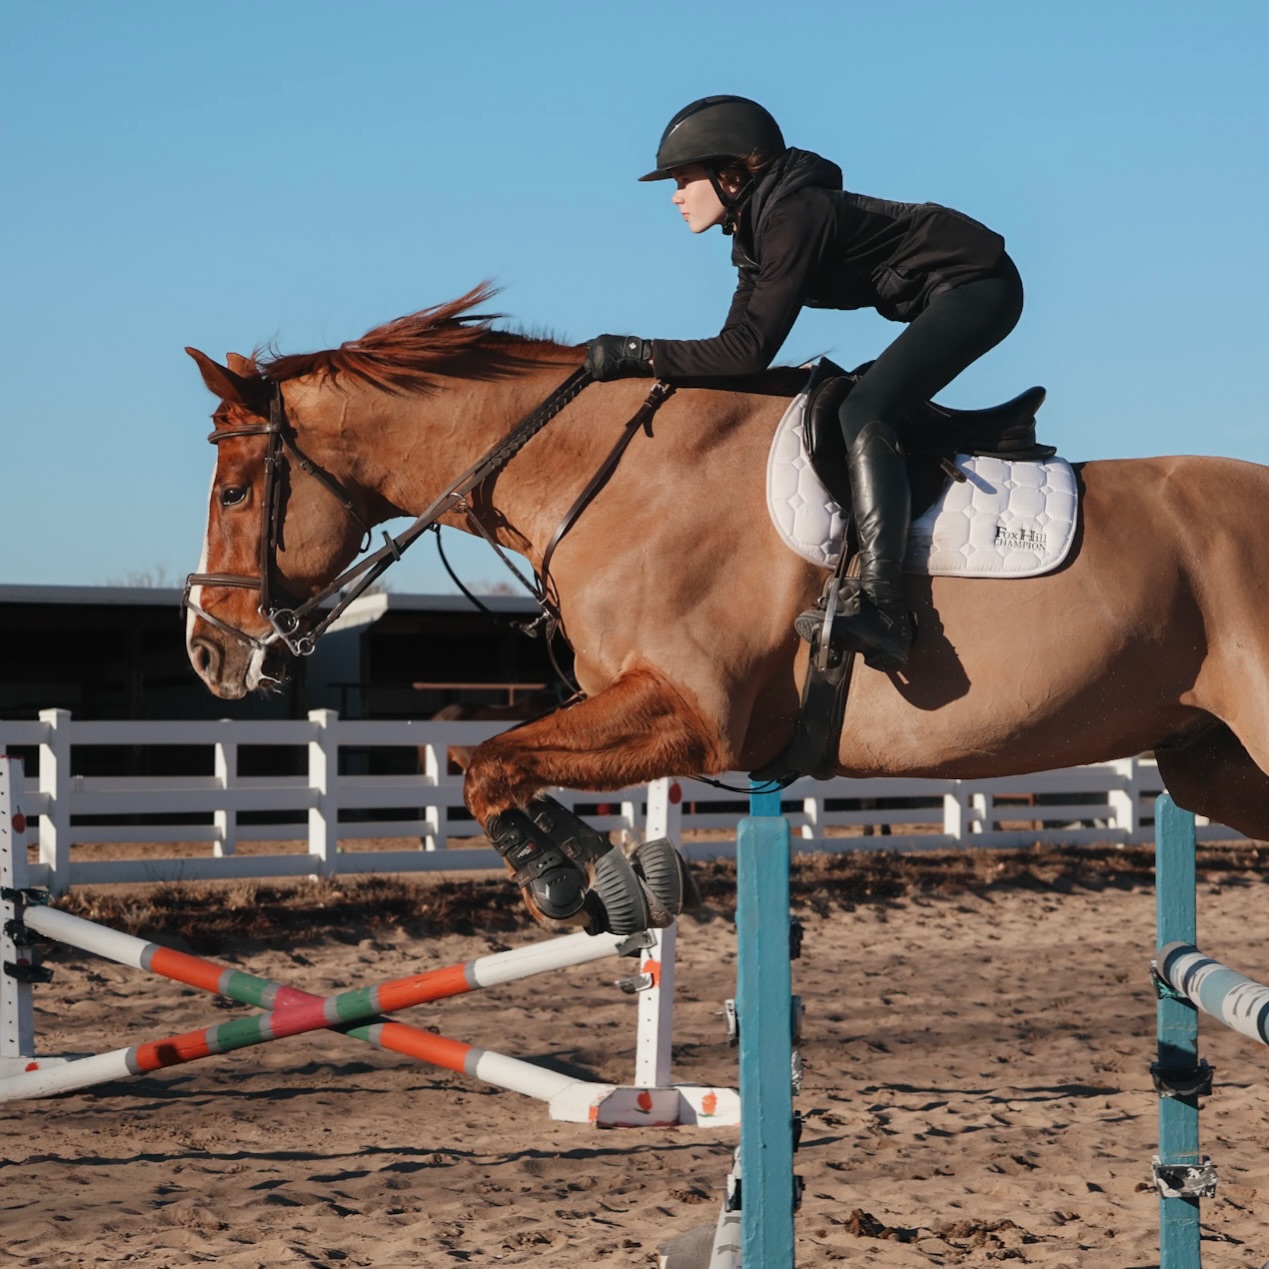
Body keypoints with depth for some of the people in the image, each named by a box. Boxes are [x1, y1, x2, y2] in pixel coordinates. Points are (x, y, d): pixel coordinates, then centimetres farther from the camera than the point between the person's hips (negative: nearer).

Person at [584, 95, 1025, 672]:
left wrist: (639, 353, -25)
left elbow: (749, 352, -28)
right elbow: (738, 345, 9)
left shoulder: (796, 216, -23)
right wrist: (637, 366, 2)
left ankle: (883, 611, -35)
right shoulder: (755, 224, 8)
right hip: (940, 296, 11)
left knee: (864, 413, -24)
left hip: (979, 285, -11)